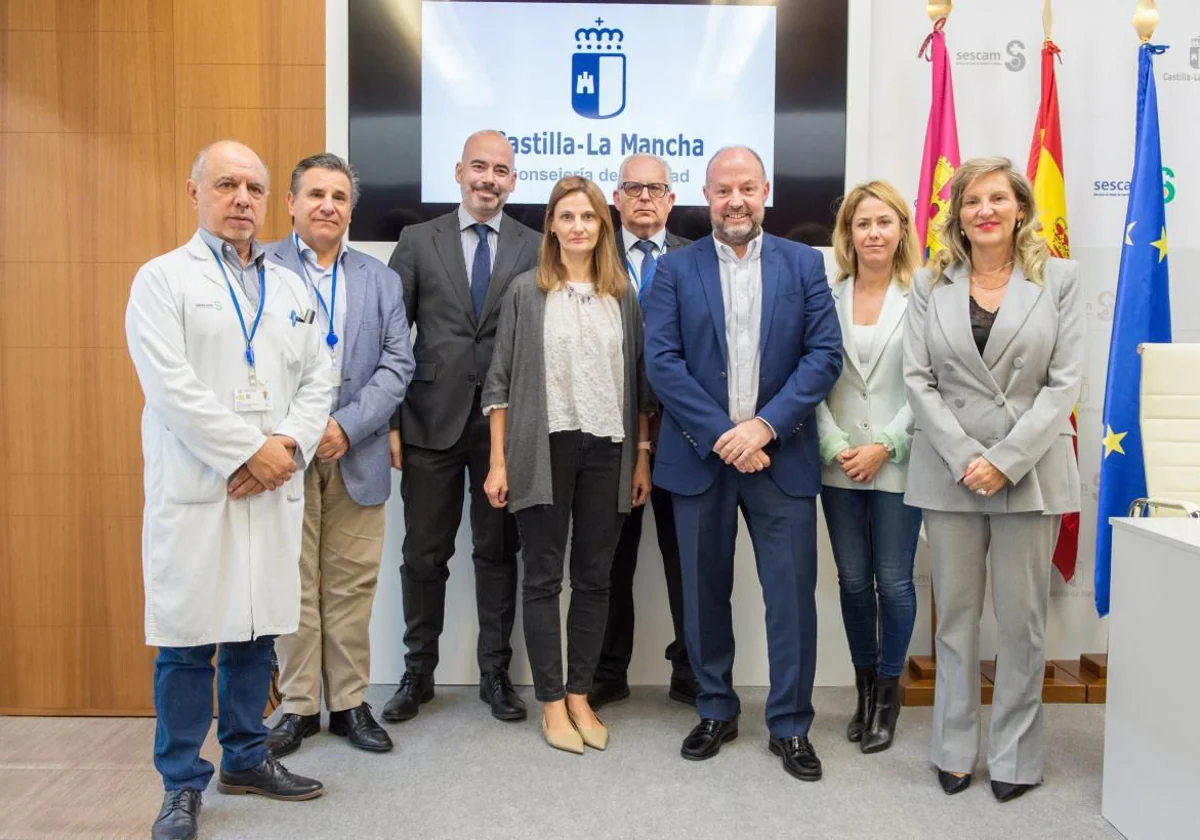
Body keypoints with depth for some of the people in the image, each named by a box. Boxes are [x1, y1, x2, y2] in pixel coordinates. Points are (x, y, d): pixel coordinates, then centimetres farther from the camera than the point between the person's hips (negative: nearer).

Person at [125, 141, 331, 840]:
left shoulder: (290, 285, 15)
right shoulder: (163, 279, 0)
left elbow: (317, 380, 9)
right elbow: (172, 386, -12)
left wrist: (288, 445, -8)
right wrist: (249, 451, -15)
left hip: (276, 487, 4)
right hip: (196, 489, -4)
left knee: (257, 631, 12)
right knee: (189, 640, 2)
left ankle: (247, 758, 28)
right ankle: (183, 783, 17)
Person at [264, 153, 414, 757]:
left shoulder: (381, 280, 11)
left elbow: (398, 363, 3)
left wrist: (347, 426, -9)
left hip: (357, 454, 2)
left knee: (351, 587, 8)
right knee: (292, 587, 6)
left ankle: (349, 703, 20)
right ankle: (297, 705, 19)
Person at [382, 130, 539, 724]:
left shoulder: (534, 249, 4)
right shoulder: (417, 241, 6)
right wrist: (390, 421, -4)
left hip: (506, 423, 0)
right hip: (431, 419, 1)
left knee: (498, 553, 10)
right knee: (424, 556, 9)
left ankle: (495, 672, 25)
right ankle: (418, 673, 26)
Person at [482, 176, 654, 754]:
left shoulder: (623, 295, 8)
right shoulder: (526, 291, 2)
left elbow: (639, 381, 10)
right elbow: (500, 381, 1)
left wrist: (643, 458, 6)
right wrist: (498, 461, -4)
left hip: (607, 451, 2)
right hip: (544, 448, -2)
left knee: (594, 579, 8)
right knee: (543, 578, 5)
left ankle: (580, 696, 22)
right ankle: (551, 702, 17)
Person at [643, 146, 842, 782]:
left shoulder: (804, 264, 5)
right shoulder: (675, 270, 3)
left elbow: (825, 355, -2)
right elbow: (661, 361, -6)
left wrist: (765, 425, -14)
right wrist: (720, 434, -14)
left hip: (781, 455, 0)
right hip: (700, 455, 1)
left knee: (792, 593, 3)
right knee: (705, 592, 11)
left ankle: (791, 725, 20)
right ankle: (716, 711, 29)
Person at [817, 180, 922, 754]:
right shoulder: (827, 297, 4)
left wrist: (883, 446, -11)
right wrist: (835, 445, -7)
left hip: (898, 463, -2)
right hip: (839, 465, 3)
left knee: (894, 582, 4)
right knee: (853, 580, 11)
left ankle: (889, 691, 24)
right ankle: (864, 687, 28)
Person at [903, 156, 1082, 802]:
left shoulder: (1058, 279, 4)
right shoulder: (931, 284, 6)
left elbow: (1064, 383, -3)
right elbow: (918, 379, 0)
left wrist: (1005, 459, -13)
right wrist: (964, 458, -11)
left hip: (1030, 471, -1)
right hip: (950, 473, 1)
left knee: (1022, 619, 5)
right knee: (956, 615, 8)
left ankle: (1016, 755, 21)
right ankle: (955, 749, 21)